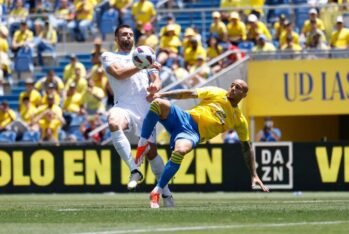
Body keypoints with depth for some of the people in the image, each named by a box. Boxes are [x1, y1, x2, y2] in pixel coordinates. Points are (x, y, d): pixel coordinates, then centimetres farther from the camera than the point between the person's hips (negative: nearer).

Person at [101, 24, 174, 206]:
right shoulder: (109, 57, 15)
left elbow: (155, 77, 15)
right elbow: (118, 73, -5)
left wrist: (155, 84, -9)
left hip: (145, 108, 3)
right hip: (123, 105, -2)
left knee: (151, 150, -4)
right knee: (113, 122, -37)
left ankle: (166, 192, 11)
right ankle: (134, 170, -35)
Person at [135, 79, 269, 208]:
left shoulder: (240, 120, 13)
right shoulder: (217, 93, 14)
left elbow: (247, 148, 17)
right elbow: (190, 94, 9)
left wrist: (254, 175, 12)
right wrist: (162, 95, -1)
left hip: (193, 134, -2)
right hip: (184, 119, 2)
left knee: (180, 151, -39)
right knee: (158, 104, -29)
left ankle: (157, 192, -29)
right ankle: (142, 144, -14)